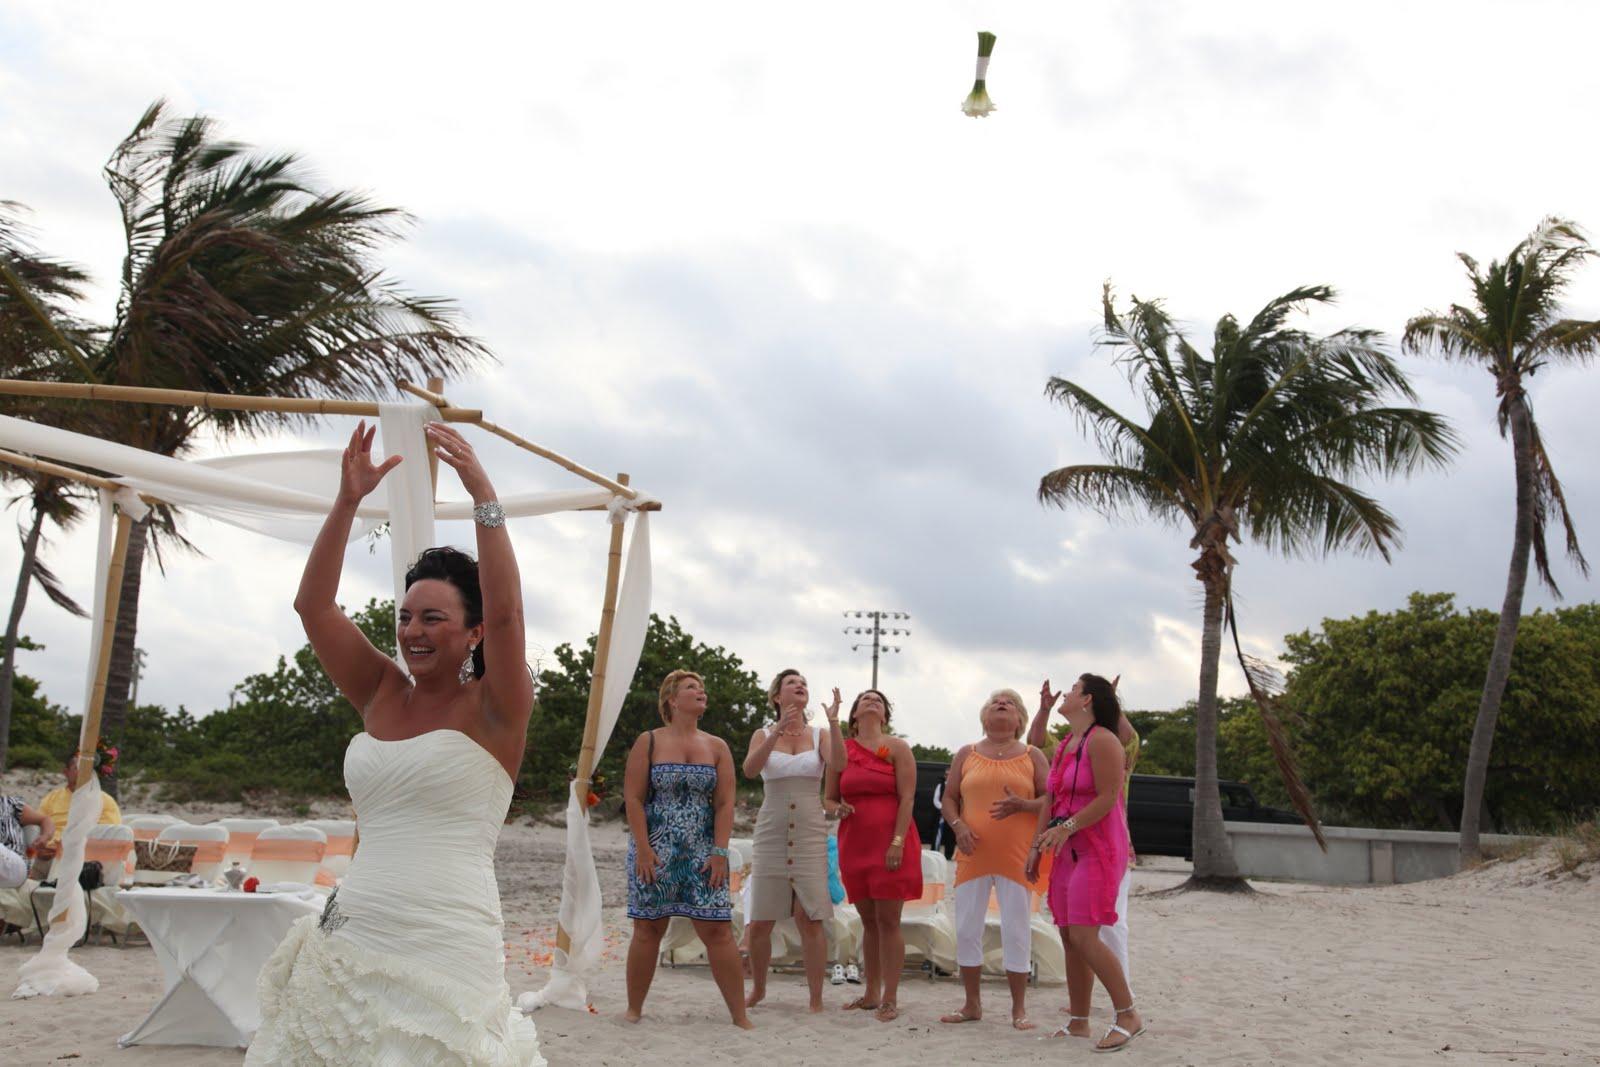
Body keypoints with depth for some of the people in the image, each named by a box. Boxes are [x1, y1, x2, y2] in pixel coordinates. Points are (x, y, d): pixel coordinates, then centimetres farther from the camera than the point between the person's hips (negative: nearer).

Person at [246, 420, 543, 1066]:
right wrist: (348, 500, -3)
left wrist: (483, 494, -21)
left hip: (444, 953, -5)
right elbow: (313, 605, 5)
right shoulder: (381, 694, 11)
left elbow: (504, 610, -19)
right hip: (350, 937, 5)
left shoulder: (493, 710, -2)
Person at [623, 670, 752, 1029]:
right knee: (648, 929, 3)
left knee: (718, 931, -4)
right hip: (654, 853, -1)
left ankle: (739, 1014, 0)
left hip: (703, 855, 2)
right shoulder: (649, 742, 3)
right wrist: (643, 849, -10)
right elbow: (633, 799, -2)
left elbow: (725, 804, 4)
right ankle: (634, 1009, 17)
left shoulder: (717, 747, 10)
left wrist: (720, 852, -6)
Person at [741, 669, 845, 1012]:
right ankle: (757, 990, 25)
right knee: (760, 921, 5)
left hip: (810, 835, -1)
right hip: (771, 834, 1)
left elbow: (838, 764, -14)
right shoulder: (763, 735, 5)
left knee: (811, 920, -6)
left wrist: (833, 722, -24)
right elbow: (750, 770, -15)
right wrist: (778, 732, -25)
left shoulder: (820, 735, 5)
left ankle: (816, 999, 1)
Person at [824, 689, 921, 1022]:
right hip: (854, 842, 4)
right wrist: (837, 809, -9)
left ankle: (890, 1000, -1)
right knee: (869, 920, 10)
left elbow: (907, 798, -7)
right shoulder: (842, 750, 10)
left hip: (890, 843, -4)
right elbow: (828, 798, 15)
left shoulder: (897, 748, 1)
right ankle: (871, 994, 18)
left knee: (888, 920, -4)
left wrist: (897, 842, -16)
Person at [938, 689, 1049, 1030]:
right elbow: (948, 799, 12)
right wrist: (957, 825, -7)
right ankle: (972, 1005, 16)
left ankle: (1019, 1009, 9)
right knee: (966, 929, 3)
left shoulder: (1032, 756, 7)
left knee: (1017, 931, -2)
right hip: (973, 855, 2)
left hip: (1017, 857, -2)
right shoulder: (966, 754, 11)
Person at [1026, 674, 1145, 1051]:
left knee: (1084, 937, -15)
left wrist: (1067, 827, -25)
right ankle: (1078, 1022, 14)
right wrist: (1037, 845, 11)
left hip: (1099, 851, -9)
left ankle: (1128, 1017, -6)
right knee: (1069, 938, 7)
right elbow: (1050, 800, 17)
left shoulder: (1101, 740, -11)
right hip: (1067, 852, 9)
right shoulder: (1064, 746, 16)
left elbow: (1108, 798, -19)